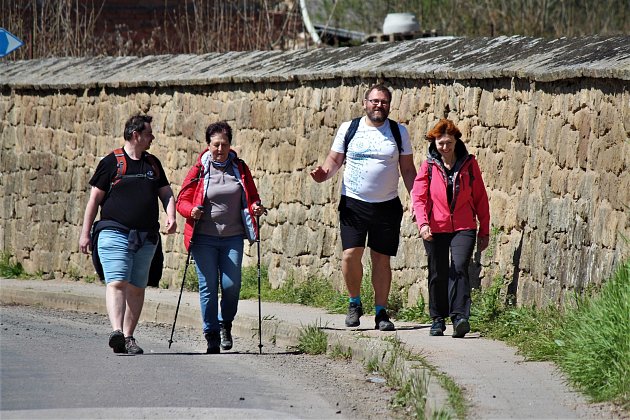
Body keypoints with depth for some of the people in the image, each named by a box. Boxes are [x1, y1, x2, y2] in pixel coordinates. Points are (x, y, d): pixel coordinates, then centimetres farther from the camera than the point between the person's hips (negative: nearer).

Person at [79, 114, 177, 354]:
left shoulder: (153, 164, 16)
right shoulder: (111, 162, 1)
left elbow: (166, 193, 19)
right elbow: (94, 198, 3)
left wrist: (171, 216, -2)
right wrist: (85, 233, 0)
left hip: (146, 238, 5)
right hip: (115, 233, -5)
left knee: (136, 287, 4)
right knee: (117, 283, -17)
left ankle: (128, 337, 8)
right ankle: (116, 332, -31)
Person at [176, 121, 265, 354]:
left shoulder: (240, 168, 8)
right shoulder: (199, 170, 1)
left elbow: (251, 197, 17)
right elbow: (182, 201, 3)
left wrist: (255, 207, -6)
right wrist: (192, 210, -18)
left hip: (233, 237, 2)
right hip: (204, 238, -2)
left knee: (231, 285, -6)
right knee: (208, 287, -3)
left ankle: (225, 324, 21)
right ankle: (212, 336, 5)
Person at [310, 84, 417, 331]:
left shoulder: (399, 133, 6)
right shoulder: (348, 129, 4)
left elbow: (408, 170, 9)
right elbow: (334, 159, 9)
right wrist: (324, 173, -13)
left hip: (387, 205, 1)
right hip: (353, 203, -1)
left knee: (382, 258, 4)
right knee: (351, 254, -12)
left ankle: (381, 312, 13)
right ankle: (354, 303, 10)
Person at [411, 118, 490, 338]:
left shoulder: (469, 164, 4)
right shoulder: (428, 166, 4)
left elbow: (480, 198, 9)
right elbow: (418, 196, -2)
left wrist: (484, 231, 8)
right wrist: (423, 223, -19)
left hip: (463, 228, -1)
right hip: (436, 229, 1)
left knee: (459, 268, -18)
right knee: (438, 274, 8)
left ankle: (460, 317, -23)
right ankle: (438, 319, 21)